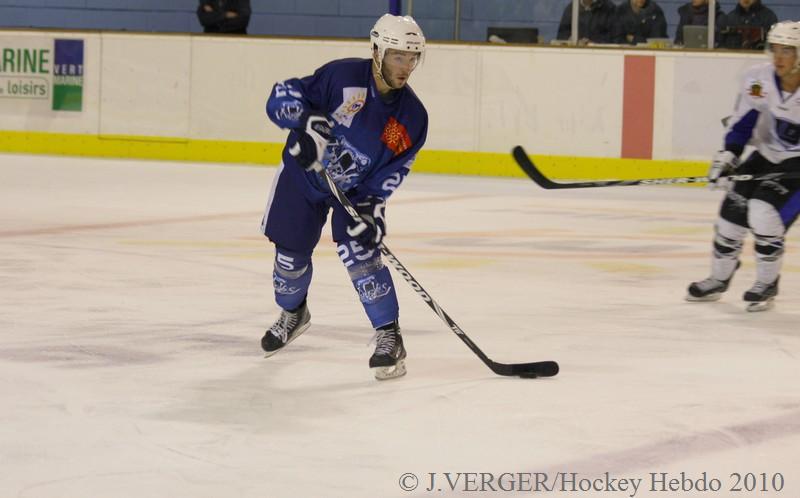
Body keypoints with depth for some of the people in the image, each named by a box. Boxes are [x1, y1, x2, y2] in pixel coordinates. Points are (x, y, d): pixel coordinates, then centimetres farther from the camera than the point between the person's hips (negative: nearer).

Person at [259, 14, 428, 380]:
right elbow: (282, 96, -23)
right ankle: (293, 314, 42)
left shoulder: (412, 116, -15)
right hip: (303, 175, 0)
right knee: (290, 255, 9)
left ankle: (389, 336, -13)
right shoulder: (342, 76, -26)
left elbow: (393, 170, -10)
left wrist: (372, 204, -22)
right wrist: (307, 120, -41)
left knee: (358, 251, -21)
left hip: (357, 189, 0)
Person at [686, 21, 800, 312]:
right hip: (766, 156, 5)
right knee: (732, 211, 3)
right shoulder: (758, 80, -13)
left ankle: (767, 285, 0)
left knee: (764, 212, -21)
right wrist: (728, 155, -16)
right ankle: (719, 279, 26)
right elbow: (742, 122, -5)